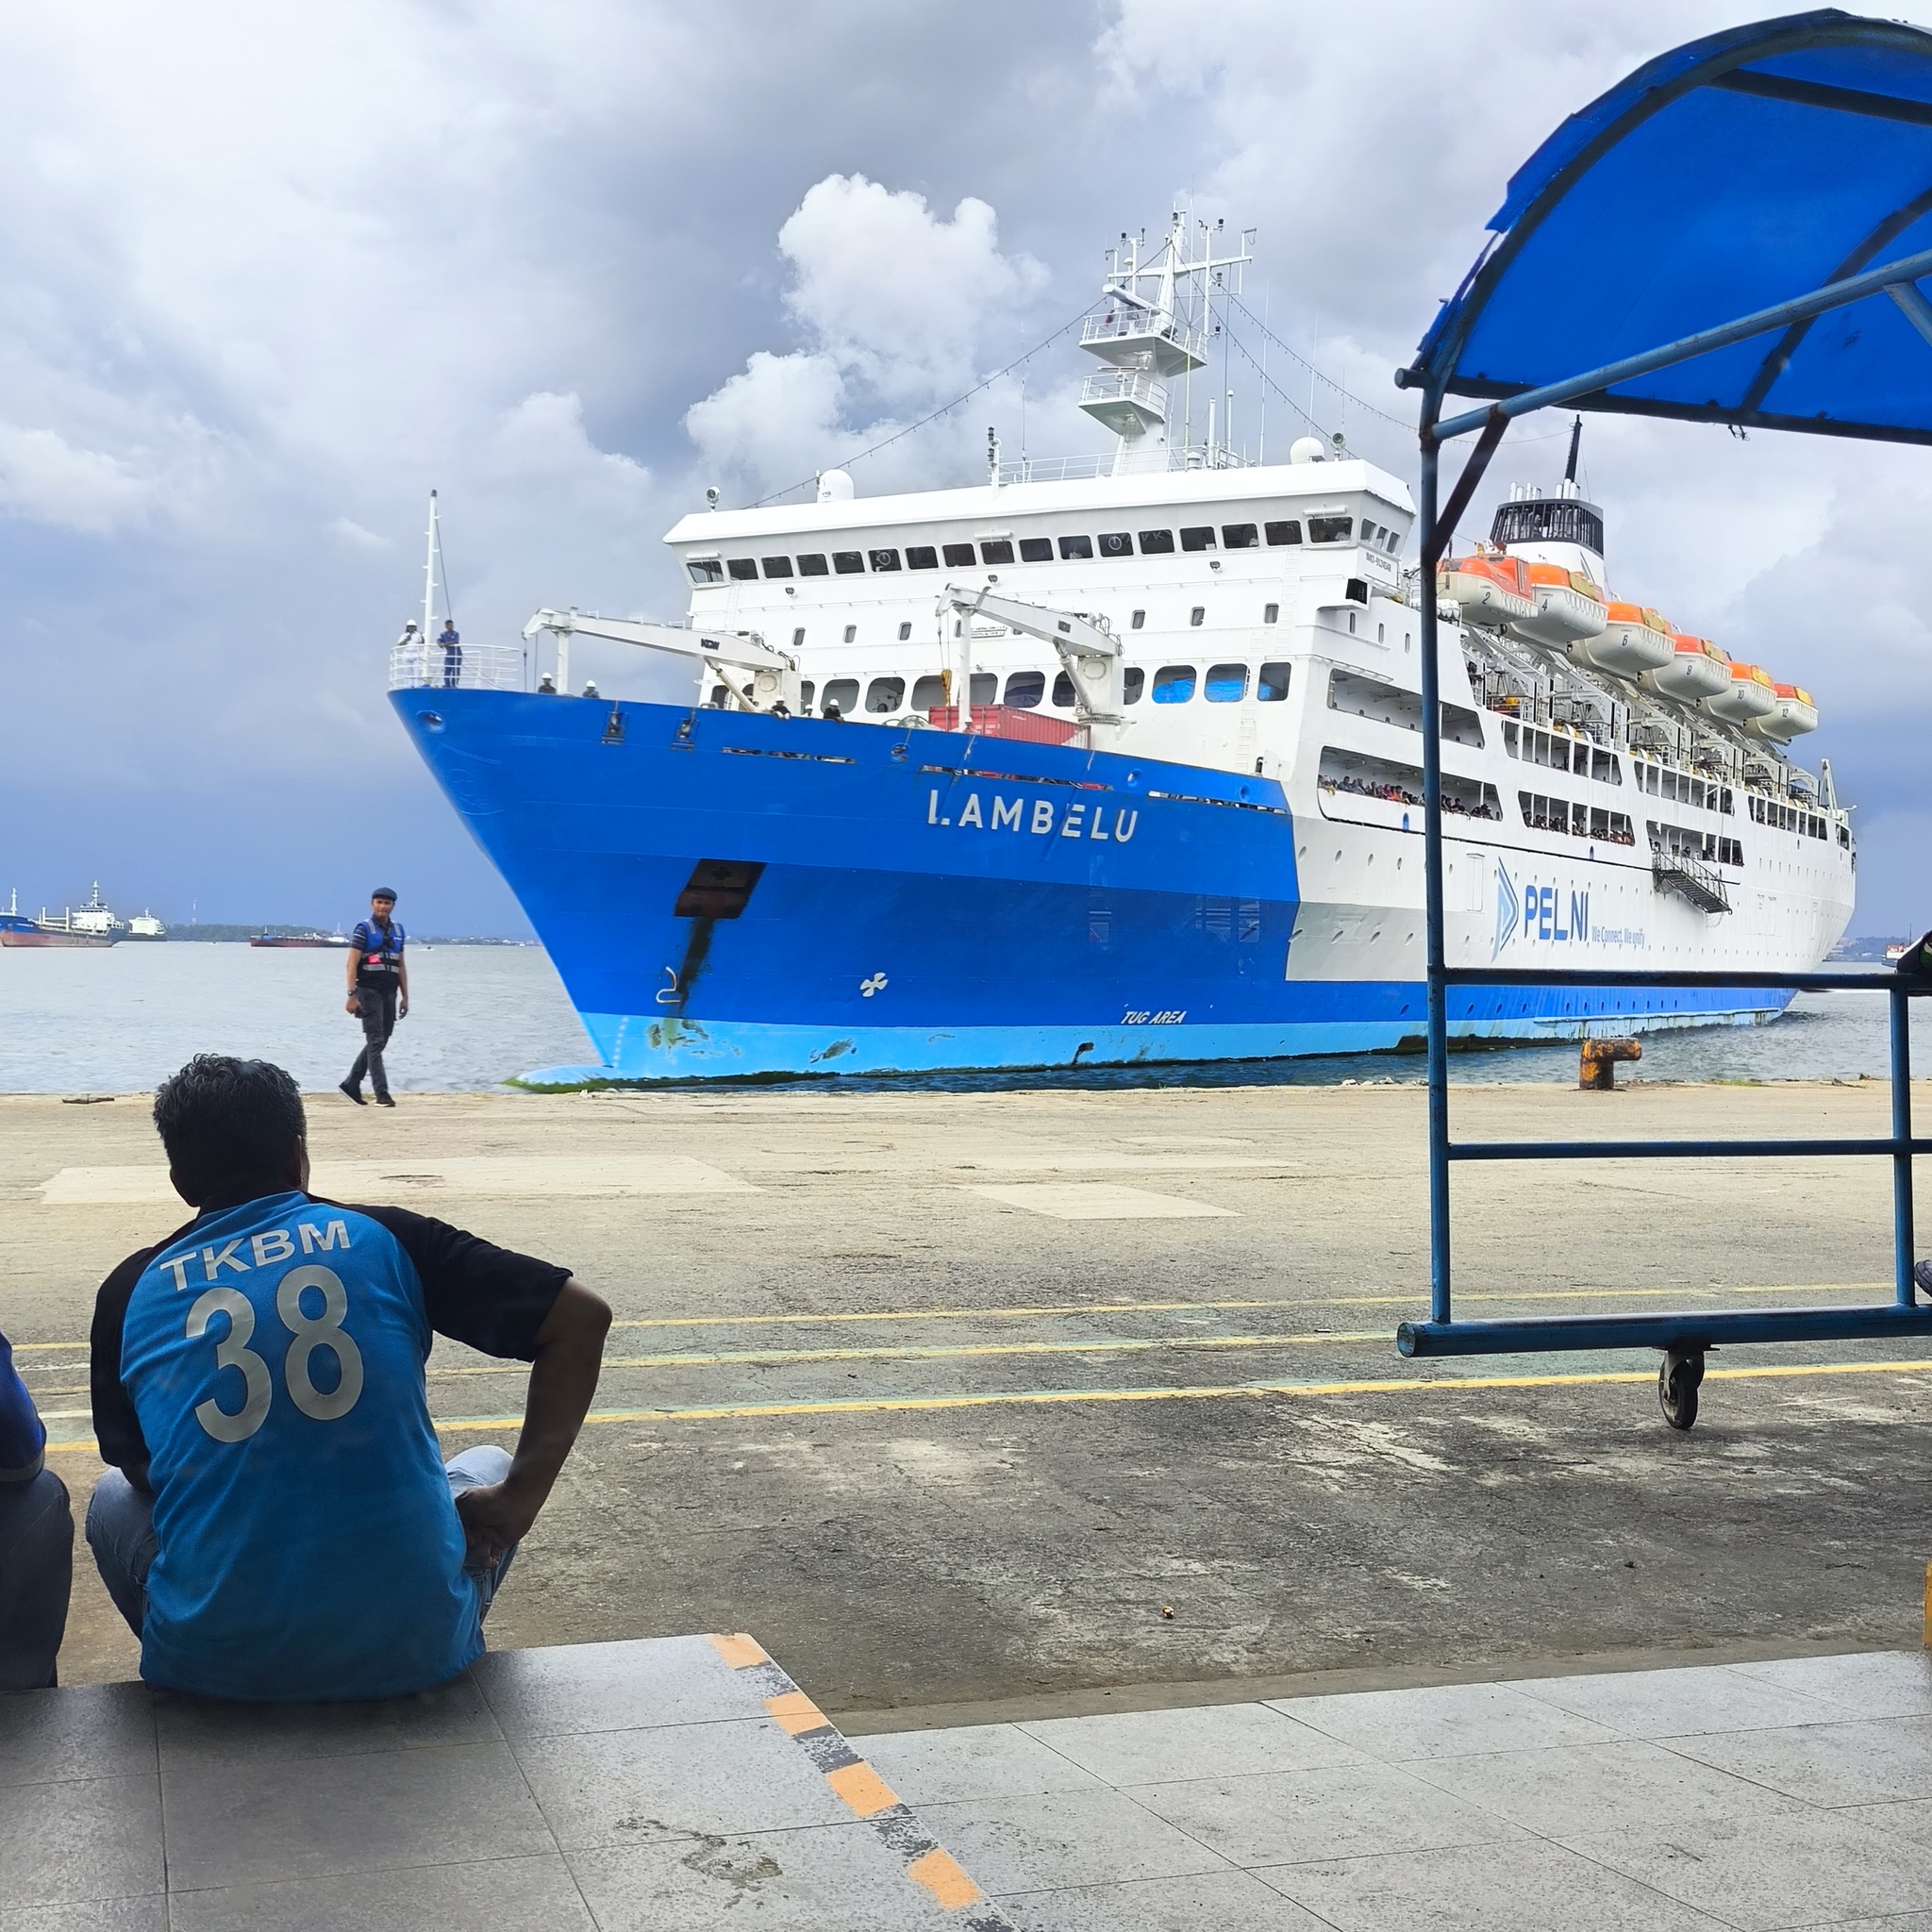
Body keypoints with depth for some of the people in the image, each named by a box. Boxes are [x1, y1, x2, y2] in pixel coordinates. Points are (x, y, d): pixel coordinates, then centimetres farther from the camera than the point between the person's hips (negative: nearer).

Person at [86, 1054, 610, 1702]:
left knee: (114, 1498, 32)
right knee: (488, 1469, 31)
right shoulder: (384, 1237, 1)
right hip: (409, 1647, -1)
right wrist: (519, 1499, 5)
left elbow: (139, 1469, 17)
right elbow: (582, 1317, -1)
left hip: (214, 1663, 1)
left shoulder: (130, 1291, 5)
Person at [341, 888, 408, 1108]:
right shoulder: (364, 929, -5)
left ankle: (352, 1083, 23)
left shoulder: (398, 929, 13)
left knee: (380, 1041, 10)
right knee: (375, 1042, -8)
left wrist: (405, 996, 13)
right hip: (369, 991, -6)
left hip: (389, 993, 6)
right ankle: (382, 1093, -9)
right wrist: (352, 995, -18)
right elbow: (352, 963, -10)